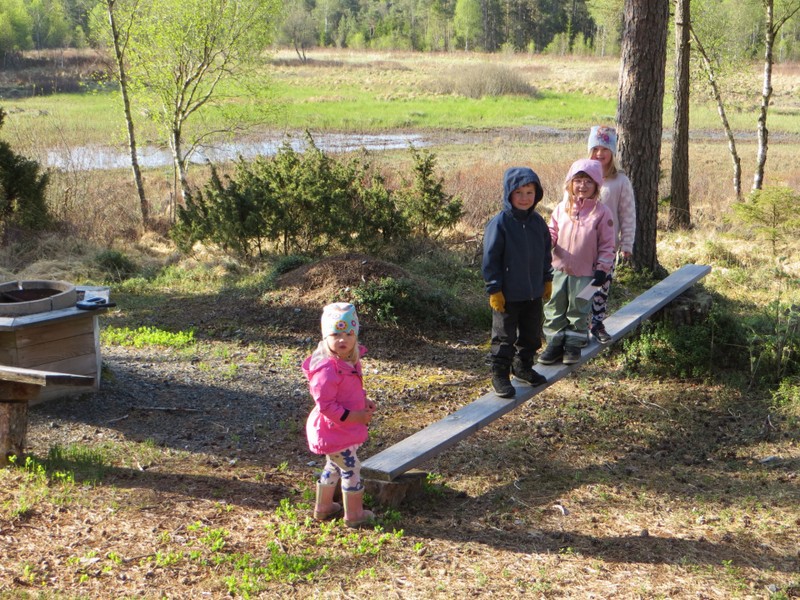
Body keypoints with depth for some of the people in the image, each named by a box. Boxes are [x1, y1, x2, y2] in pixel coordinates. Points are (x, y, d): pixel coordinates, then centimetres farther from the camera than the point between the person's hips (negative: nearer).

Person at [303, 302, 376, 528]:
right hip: (334, 431, -10)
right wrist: (354, 416, -25)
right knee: (351, 469, 2)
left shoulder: (349, 362, 2)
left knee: (334, 467, 24)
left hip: (342, 428, 10)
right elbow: (325, 404, -28)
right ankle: (354, 515, 16)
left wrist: (364, 402, 2)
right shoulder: (327, 369, -29)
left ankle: (323, 507, 40)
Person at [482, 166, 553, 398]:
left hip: (534, 293, 6)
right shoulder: (500, 223, -15)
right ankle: (499, 375, 15)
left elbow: (546, 254, 16)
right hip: (507, 295, -6)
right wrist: (494, 290, -15)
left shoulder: (538, 222, 3)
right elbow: (490, 259, -14)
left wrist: (547, 280, 16)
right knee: (504, 337, 3)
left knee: (531, 334, 18)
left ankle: (523, 367, 36)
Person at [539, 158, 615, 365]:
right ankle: (555, 343, 18)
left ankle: (574, 345, 20)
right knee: (555, 309, 7)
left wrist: (602, 269, -9)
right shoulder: (561, 208, 2)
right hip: (559, 270, 3)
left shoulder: (601, 212, -7)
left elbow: (607, 245, -5)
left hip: (586, 274, -3)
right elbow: (552, 233, 7)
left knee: (579, 310, 8)